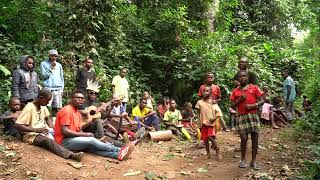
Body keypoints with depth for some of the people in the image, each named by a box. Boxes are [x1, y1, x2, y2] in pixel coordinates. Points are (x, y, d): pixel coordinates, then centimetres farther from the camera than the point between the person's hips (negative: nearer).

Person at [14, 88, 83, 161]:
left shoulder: (43, 106, 7)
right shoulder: (29, 108, -15)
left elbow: (47, 118, 22)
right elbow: (17, 125, -20)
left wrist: (53, 130, 2)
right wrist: (37, 130, -24)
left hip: (43, 133, 10)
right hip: (32, 135, -10)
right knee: (49, 141, -36)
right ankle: (71, 155, -52)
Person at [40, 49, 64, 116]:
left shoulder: (59, 65, 16)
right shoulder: (44, 63, 7)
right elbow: (44, 75, -3)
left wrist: (62, 89, 10)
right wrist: (51, 67, -5)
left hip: (58, 89, 3)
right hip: (48, 88, -3)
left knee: (57, 108, 2)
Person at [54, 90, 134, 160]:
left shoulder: (78, 113, 15)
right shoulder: (66, 110, -12)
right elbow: (64, 131, -21)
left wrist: (85, 135, -9)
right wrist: (84, 134, -19)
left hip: (73, 139, 8)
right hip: (64, 141, -8)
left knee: (92, 147, -16)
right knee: (91, 140, -21)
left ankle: (118, 154, -32)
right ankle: (119, 150, -16)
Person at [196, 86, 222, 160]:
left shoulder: (213, 102, -1)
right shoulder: (199, 102, 3)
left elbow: (218, 112, -1)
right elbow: (198, 113, 7)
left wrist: (214, 118, -15)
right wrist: (199, 122, -1)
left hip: (211, 123, -3)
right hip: (203, 123, 3)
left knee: (211, 137, -15)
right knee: (205, 139, 8)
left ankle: (218, 151, 2)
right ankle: (208, 153, 23)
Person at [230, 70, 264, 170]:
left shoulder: (254, 88, 4)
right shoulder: (235, 91, 8)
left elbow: (262, 101, 2)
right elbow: (232, 106, 7)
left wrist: (253, 105, -14)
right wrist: (239, 100, -9)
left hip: (253, 116, 0)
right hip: (241, 117, 0)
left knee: (255, 139, 2)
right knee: (244, 139, -3)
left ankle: (253, 161, 15)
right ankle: (243, 160, 14)